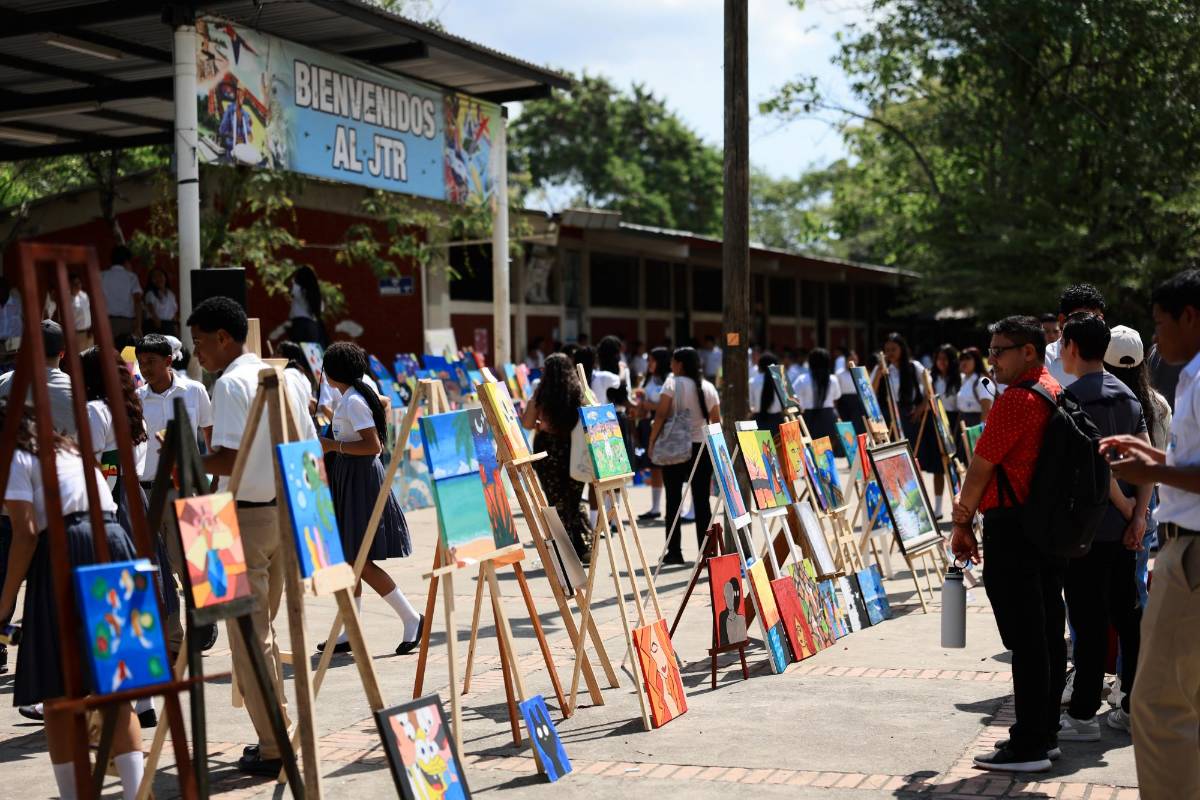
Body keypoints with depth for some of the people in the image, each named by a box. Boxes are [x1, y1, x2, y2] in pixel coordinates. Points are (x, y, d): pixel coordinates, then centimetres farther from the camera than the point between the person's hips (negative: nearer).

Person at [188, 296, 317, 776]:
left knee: (249, 633, -1)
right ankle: (279, 733, 19)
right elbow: (310, 450, 11)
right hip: (285, 512, 8)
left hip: (246, 516, -8)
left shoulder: (230, 383, -13)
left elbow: (228, 461, -21)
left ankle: (274, 747, 1)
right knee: (262, 629, 17)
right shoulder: (284, 378, 11)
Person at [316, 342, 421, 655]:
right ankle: (350, 634, 15)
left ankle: (411, 619, -3)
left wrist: (334, 445, -19)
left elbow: (373, 445, -22)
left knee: (360, 561, -9)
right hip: (349, 479, 10)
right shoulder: (351, 398, 13)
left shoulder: (354, 401, -16)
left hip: (360, 479, -10)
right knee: (348, 559, 10)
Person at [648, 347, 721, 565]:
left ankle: (674, 551, 1)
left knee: (673, 499, 3)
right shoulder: (708, 387, 7)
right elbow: (716, 420, 7)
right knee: (702, 500, 5)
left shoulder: (673, 383, -6)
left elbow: (661, 414, -12)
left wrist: (652, 441, -6)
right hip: (702, 447, 3)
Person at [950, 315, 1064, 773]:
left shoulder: (1017, 400, -15)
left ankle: (1028, 747, -3)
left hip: (1012, 528, -10)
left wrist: (962, 524, -3)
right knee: (1049, 633, 12)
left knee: (1024, 639, -6)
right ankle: (1045, 733, 21)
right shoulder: (1056, 394, 14)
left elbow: (981, 467, -13)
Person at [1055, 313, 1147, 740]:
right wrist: (1138, 515, 2)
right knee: (1127, 615, 13)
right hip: (1123, 527, 8)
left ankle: (1083, 715, 2)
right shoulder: (1127, 395, 11)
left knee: (1089, 621, -3)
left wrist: (1127, 508, -8)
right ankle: (1136, 706, 19)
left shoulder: (1072, 397, -12)